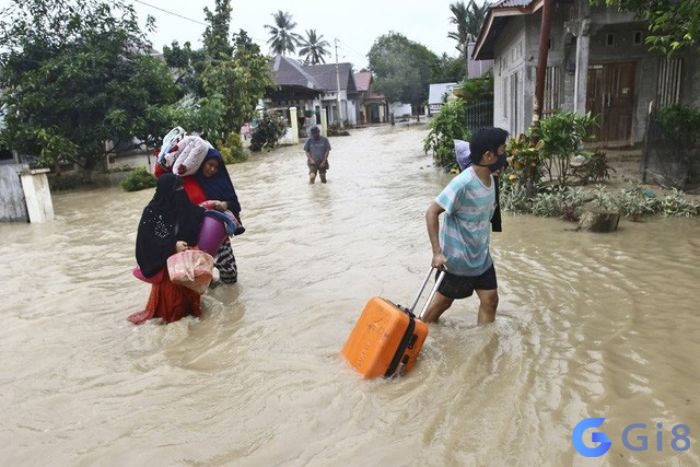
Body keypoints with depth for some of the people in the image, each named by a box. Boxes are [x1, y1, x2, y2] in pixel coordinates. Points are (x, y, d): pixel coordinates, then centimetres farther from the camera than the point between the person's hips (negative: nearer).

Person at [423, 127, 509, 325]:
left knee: (490, 299, 9)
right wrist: (437, 252, -27)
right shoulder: (463, 183, -28)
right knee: (444, 299, 12)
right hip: (457, 255, -7)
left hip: (480, 254, 7)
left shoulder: (490, 178, 0)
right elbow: (432, 212, -24)